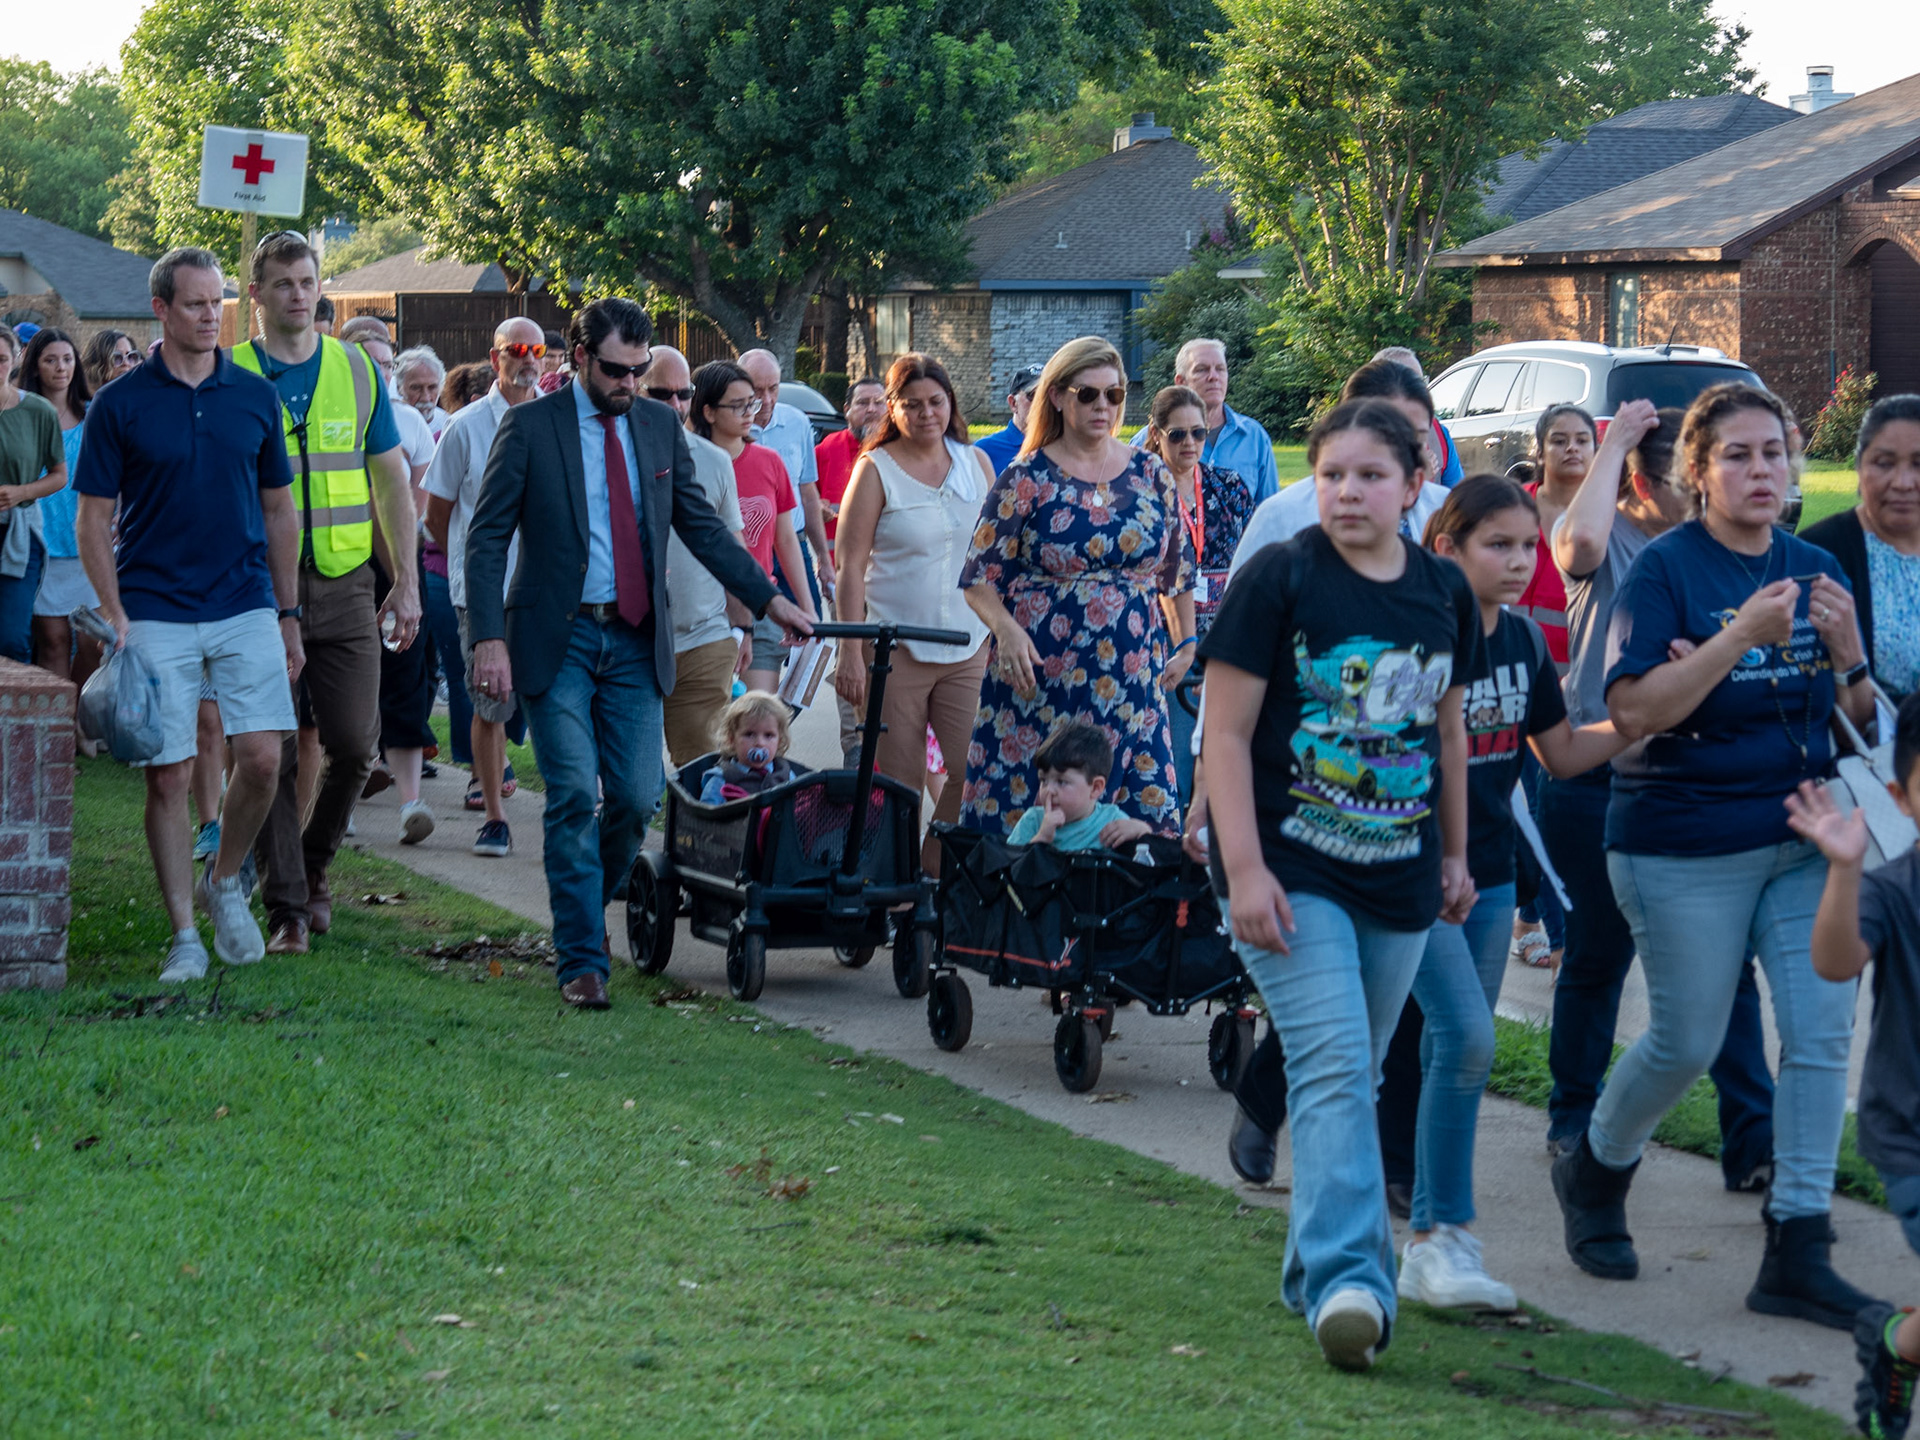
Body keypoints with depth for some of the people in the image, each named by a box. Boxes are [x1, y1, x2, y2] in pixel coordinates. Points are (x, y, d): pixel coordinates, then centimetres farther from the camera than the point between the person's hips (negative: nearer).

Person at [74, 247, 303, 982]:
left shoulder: (254, 396, 7)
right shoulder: (119, 404, -1)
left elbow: (279, 511, 14)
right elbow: (94, 519, 1)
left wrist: (288, 615, 12)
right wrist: (115, 618, -8)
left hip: (246, 607, 2)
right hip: (156, 612, -2)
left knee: (261, 757, -10)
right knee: (167, 775, -2)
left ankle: (224, 882, 16)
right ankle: (183, 935, 7)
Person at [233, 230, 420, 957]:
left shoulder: (356, 371, 8)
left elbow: (392, 481, 11)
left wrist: (407, 581, 5)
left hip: (344, 584, 2)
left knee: (355, 743, -1)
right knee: (271, 754, -2)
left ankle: (311, 864, 24)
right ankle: (286, 908, 5)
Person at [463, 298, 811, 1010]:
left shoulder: (660, 426, 9)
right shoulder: (529, 427, -4)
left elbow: (702, 526, 14)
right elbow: (486, 540, -5)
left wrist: (769, 599, 5)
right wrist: (489, 639, -16)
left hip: (634, 643, 4)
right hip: (557, 642, -4)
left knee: (635, 798, 0)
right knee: (575, 797, -9)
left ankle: (587, 904, 27)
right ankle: (582, 958, -2)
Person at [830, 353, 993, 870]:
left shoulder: (975, 463, 10)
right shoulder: (876, 469, -2)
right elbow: (852, 565, -5)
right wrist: (851, 651, -11)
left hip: (967, 647, 4)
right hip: (895, 648, -3)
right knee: (900, 785, -1)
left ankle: (937, 870, 11)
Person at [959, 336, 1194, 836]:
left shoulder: (1150, 474, 10)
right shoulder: (1026, 479, 1)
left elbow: (1178, 568, 20)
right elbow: (978, 575, 1)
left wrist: (1185, 643, 14)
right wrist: (1007, 632, -15)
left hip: (1133, 680, 3)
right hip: (1040, 678, -3)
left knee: (1144, 815, -3)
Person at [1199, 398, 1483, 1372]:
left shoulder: (1444, 593, 8)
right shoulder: (1279, 580, -7)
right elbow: (1226, 732, -8)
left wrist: (1455, 854, 23)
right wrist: (1244, 870, -15)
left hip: (1399, 881, 5)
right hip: (1292, 873, -5)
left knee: (1351, 1078, 13)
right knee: (1333, 1069, -17)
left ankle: (1316, 1268, 27)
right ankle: (1348, 1282, -22)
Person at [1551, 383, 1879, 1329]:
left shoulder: (1815, 571, 7)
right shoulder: (1666, 568, -9)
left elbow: (1857, 721, 10)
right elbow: (1634, 710, -19)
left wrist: (1846, 651, -11)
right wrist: (1742, 637, -26)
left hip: (1801, 836, 5)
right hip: (1687, 845, -5)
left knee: (1821, 1031, -4)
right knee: (1686, 1042, 4)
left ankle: (1797, 1253, 2)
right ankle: (1595, 1168, 33)